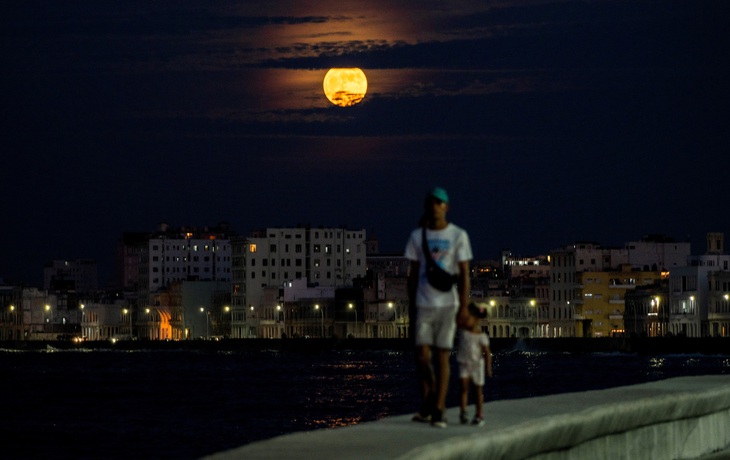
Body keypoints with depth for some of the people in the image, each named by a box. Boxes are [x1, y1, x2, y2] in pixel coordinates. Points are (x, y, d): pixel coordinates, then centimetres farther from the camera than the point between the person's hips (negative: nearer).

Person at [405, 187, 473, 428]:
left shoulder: (458, 235, 0)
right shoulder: (417, 236, 7)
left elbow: (464, 273, -2)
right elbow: (413, 273, 10)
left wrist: (464, 306, -10)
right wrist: (412, 306, 7)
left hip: (448, 303, -2)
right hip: (424, 304, 2)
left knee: (442, 356, -2)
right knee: (422, 356, -6)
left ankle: (438, 411, -1)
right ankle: (427, 402, 15)